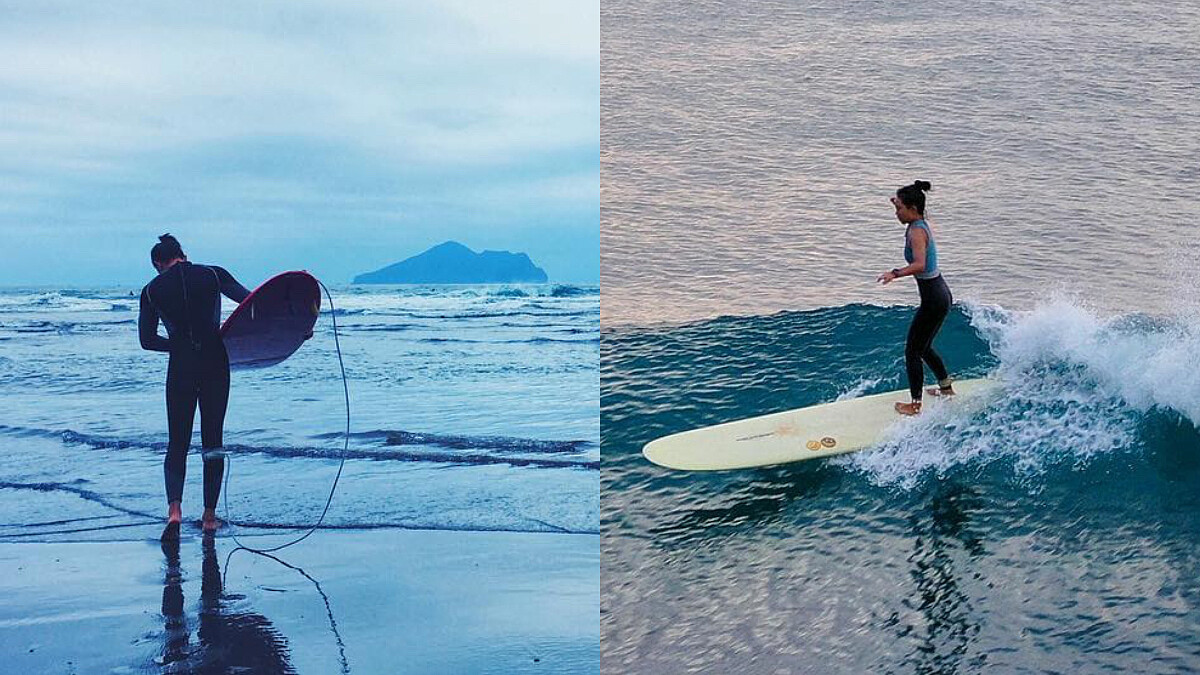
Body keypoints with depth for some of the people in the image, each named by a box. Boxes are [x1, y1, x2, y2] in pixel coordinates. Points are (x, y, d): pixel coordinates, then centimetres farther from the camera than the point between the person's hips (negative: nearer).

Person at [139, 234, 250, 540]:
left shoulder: (152, 290, 6)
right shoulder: (213, 274, 4)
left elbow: (147, 339, 2)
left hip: (181, 367, 0)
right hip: (216, 363, 0)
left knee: (177, 443, 9)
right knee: (213, 440, 11)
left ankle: (175, 508, -12)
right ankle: (210, 515, 13)